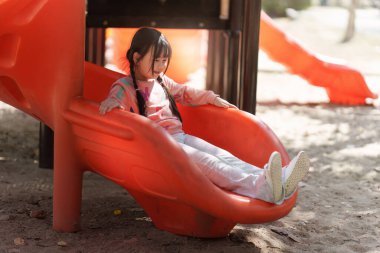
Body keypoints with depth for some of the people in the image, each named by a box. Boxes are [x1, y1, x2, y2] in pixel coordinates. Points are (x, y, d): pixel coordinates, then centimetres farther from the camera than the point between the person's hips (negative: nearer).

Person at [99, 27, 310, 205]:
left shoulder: (161, 81, 22)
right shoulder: (124, 86, -2)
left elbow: (184, 93, 35)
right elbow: (114, 100, -19)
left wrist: (211, 98, 28)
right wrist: (110, 103, -43)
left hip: (179, 136, 7)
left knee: (220, 155, -15)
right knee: (204, 161, -28)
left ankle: (278, 181, -35)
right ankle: (259, 187, -50)